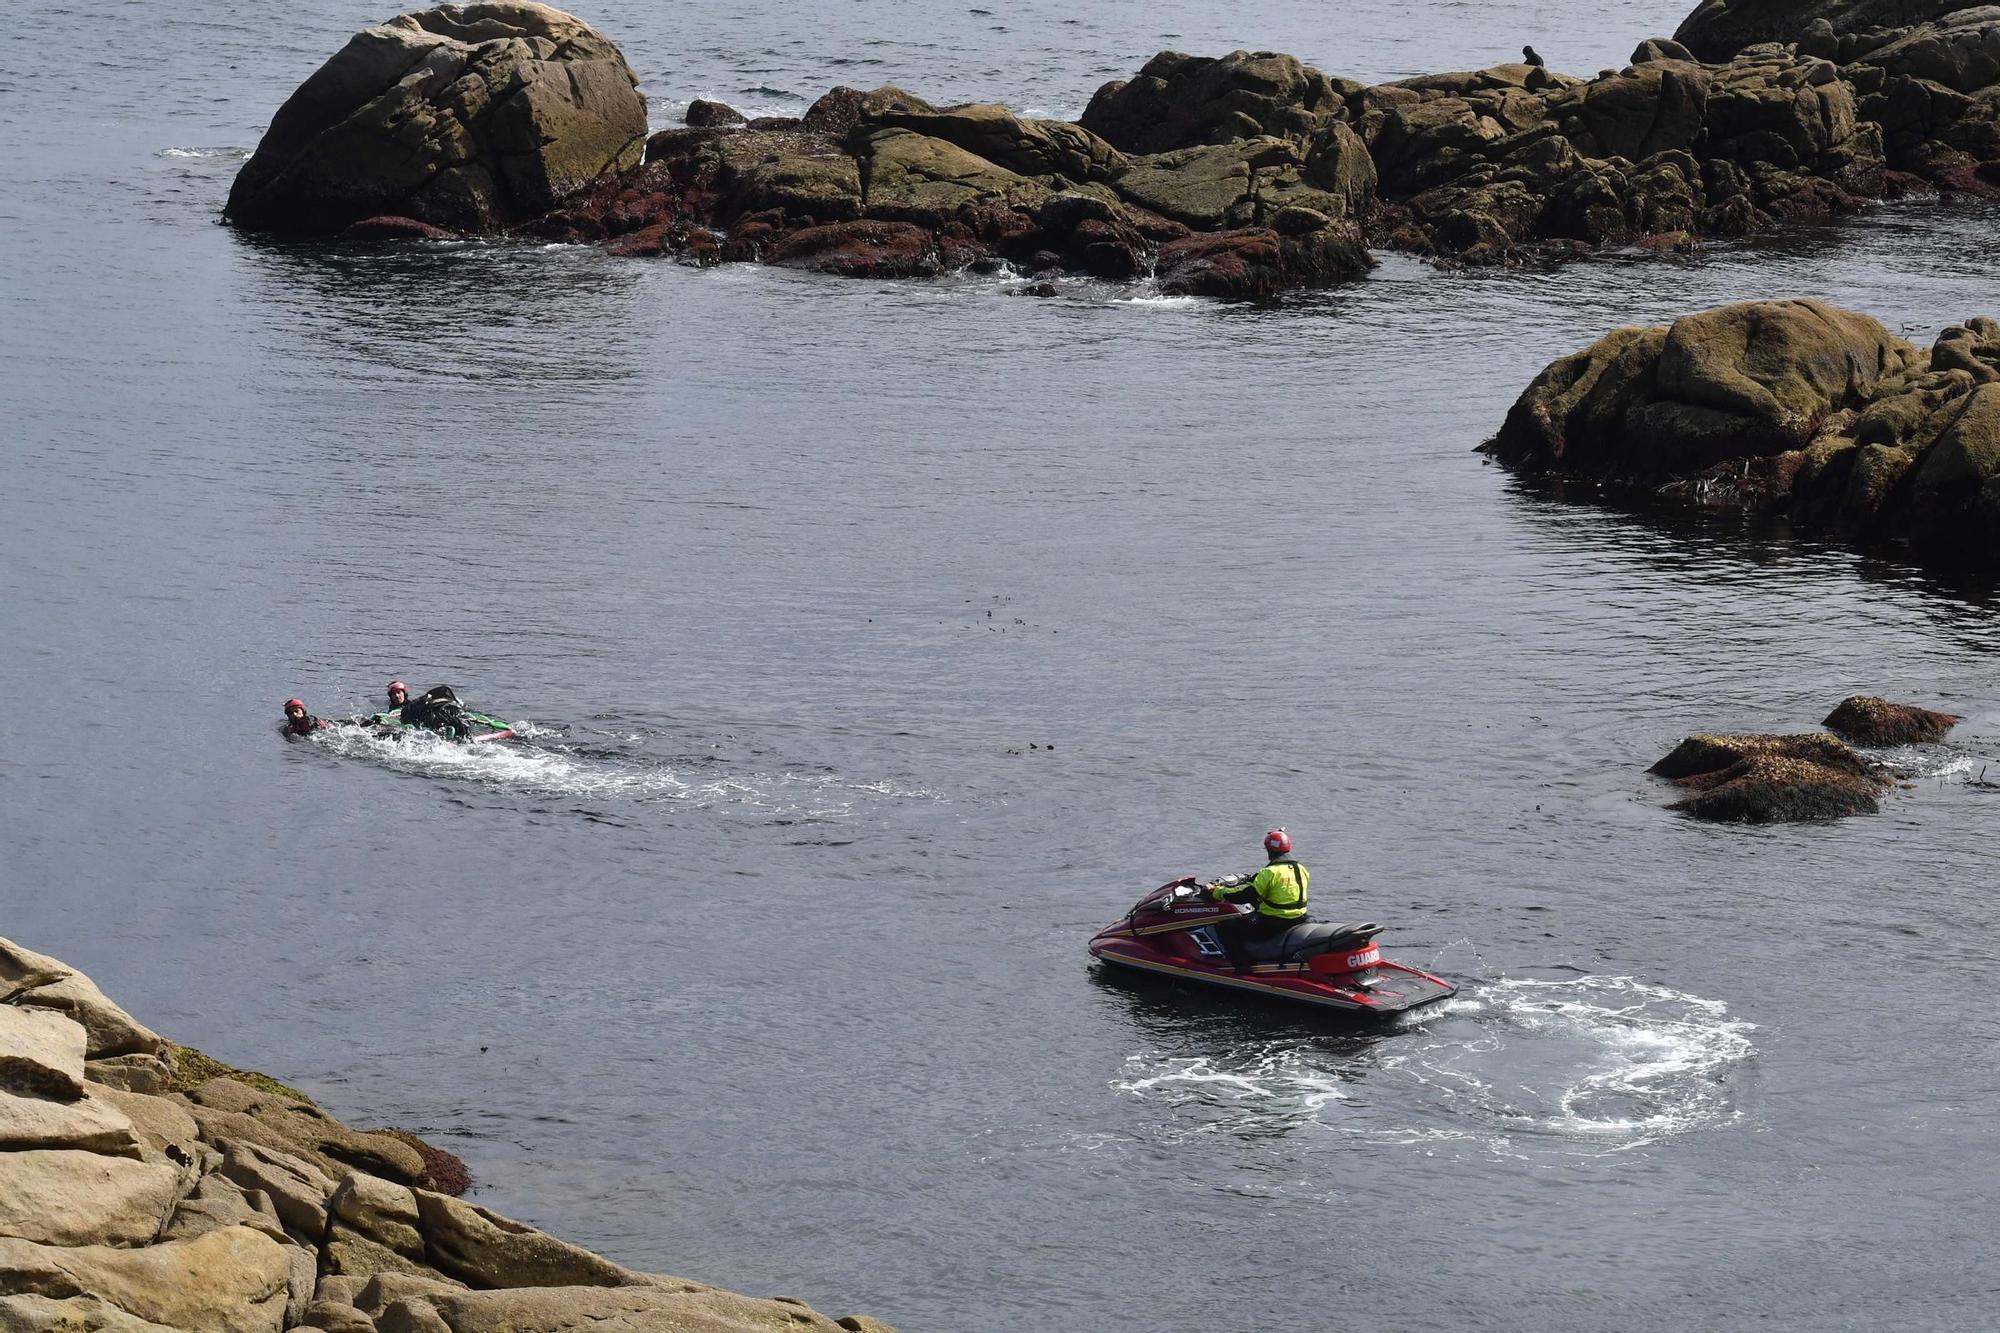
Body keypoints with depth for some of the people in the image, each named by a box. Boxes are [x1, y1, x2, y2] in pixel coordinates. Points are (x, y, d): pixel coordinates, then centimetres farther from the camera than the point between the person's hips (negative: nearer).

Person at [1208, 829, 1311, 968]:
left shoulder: (1271, 873, -18)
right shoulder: (1300, 869, 6)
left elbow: (1246, 895, -18)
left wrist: (1217, 892, -6)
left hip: (1273, 925, -9)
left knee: (1225, 927, -5)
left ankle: (1241, 965, -11)